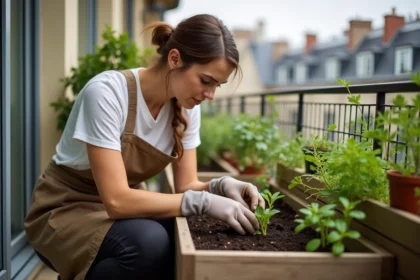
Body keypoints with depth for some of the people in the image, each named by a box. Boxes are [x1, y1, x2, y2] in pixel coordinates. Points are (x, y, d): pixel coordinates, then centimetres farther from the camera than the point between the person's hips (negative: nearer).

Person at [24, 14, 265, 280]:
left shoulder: (186, 105, -7)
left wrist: (220, 186, -23)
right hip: (66, 211, -5)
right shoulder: (107, 91, -28)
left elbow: (186, 184, -3)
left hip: (122, 206, 6)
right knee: (149, 242, -33)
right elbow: (117, 200, -32)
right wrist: (203, 201, -35)